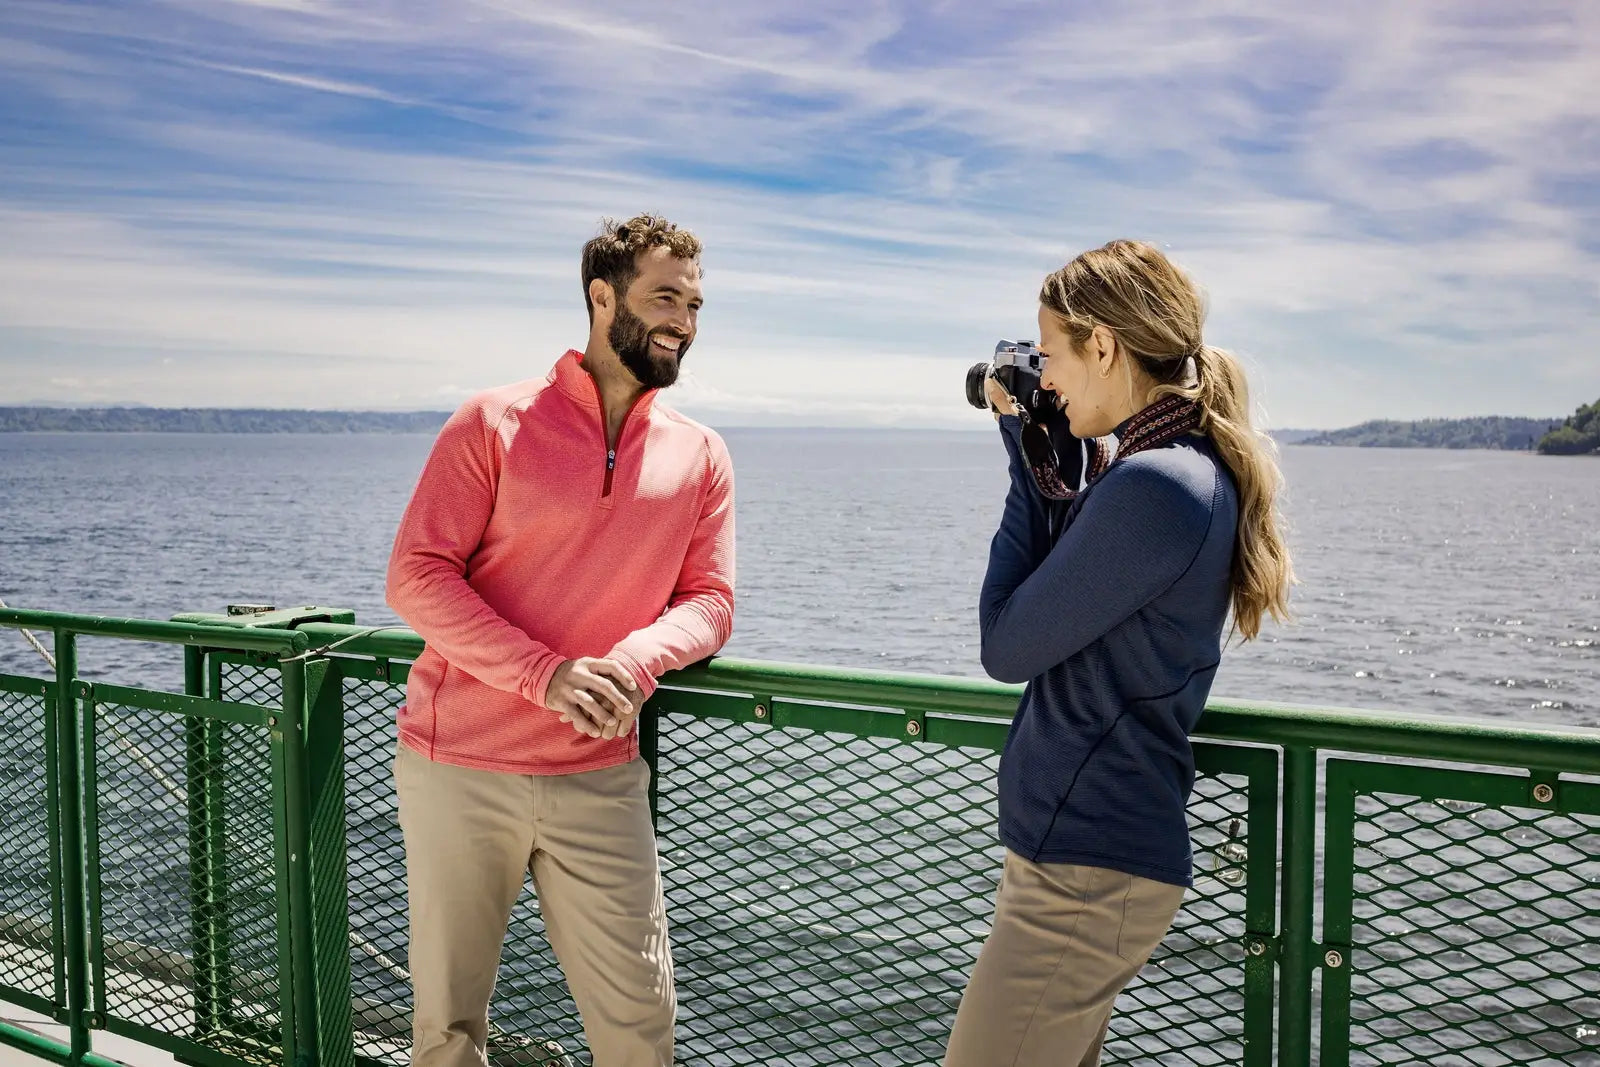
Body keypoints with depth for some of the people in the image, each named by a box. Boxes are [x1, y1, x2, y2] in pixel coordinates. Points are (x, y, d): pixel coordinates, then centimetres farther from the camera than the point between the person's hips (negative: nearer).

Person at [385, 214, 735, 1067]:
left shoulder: (699, 457, 6)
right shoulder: (495, 423, -4)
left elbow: (708, 602, 4)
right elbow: (415, 580, -9)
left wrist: (635, 662, -18)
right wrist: (549, 676, -20)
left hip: (601, 778, 2)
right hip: (459, 768, -2)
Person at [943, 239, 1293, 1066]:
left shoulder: (1152, 486, -23)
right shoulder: (1198, 469, 7)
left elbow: (1007, 648, -16)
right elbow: (1060, 573, 16)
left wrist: (1029, 464, -8)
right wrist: (1035, 448, 5)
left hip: (1086, 865, -10)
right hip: (1096, 845, 10)